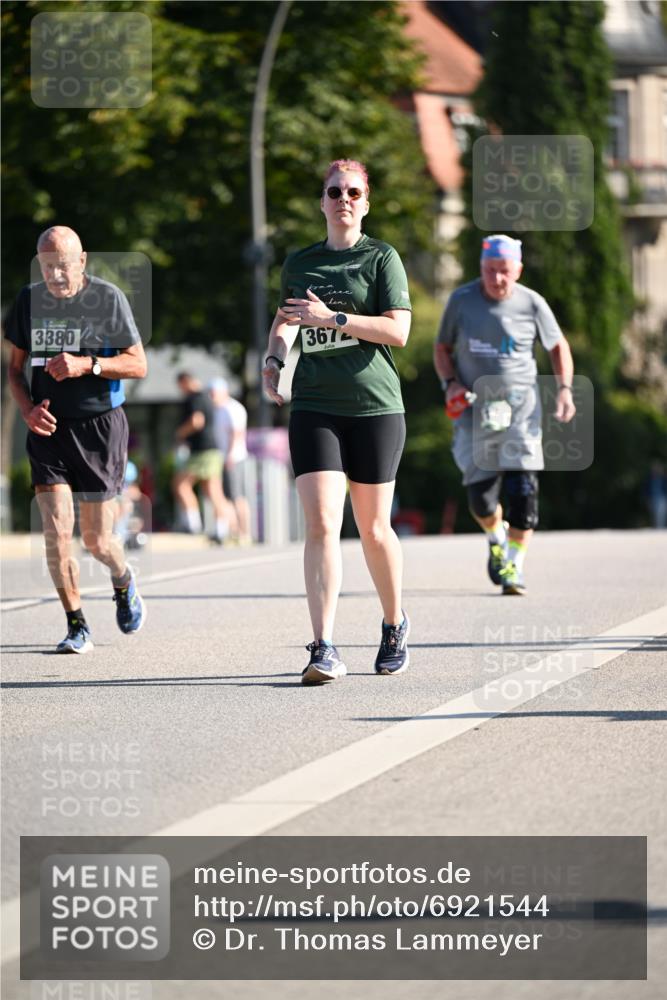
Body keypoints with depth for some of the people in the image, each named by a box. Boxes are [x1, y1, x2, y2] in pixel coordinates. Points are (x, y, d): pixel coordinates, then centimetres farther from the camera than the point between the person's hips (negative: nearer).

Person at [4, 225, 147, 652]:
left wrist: (86, 364, -19)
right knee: (57, 531, -11)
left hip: (100, 425, -3)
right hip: (49, 426, 3)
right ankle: (77, 627, 2)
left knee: (97, 540, 2)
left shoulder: (108, 298, -7)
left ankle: (123, 581, 38)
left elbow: (138, 364, -5)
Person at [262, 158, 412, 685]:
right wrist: (275, 358, 8)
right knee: (321, 524, -12)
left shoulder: (381, 258, 0)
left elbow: (398, 330, -10)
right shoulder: (300, 263, 12)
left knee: (373, 527, 6)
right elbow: (286, 317, 28)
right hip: (314, 407, 2)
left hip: (375, 406, -2)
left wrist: (332, 318, -17)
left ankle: (395, 623, 32)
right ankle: (324, 650, -17)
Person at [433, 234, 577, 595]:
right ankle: (496, 539, 32)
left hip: (520, 404, -1)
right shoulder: (461, 300, -2)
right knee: (480, 493, -1)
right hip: (474, 406, 1)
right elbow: (442, 348, 9)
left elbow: (558, 346, 11)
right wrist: (450, 383, -8)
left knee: (523, 488, -13)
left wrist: (565, 388, -2)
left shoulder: (531, 304, -3)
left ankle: (515, 566, -4)